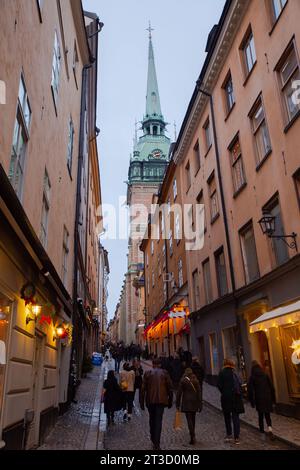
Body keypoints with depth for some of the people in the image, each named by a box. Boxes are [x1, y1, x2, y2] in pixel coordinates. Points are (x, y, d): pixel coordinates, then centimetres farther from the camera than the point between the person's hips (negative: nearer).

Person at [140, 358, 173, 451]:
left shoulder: (147, 373, 2)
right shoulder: (165, 373, 2)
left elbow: (143, 389, 0)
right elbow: (169, 388, 2)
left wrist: (142, 402, 5)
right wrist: (170, 401, 10)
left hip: (150, 401, 1)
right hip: (161, 400, -1)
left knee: (152, 420, 18)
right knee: (158, 421, 1)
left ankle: (154, 440, 29)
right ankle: (157, 444, -4)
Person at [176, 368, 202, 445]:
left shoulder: (183, 381, -3)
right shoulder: (196, 381, 4)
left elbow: (179, 392, -3)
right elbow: (199, 392, 1)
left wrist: (177, 404, 4)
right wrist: (200, 404, 5)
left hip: (186, 402, -4)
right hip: (195, 402, 4)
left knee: (189, 419, -2)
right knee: (193, 419, 19)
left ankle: (193, 437, -11)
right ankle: (193, 434, 31)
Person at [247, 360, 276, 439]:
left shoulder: (252, 377, -5)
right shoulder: (265, 375, 1)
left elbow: (250, 390, -6)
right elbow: (271, 387, 3)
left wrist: (252, 401, 1)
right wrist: (273, 398, 11)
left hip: (258, 399, -2)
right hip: (267, 397, 2)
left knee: (260, 415, 15)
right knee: (267, 414, 7)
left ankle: (262, 429, 21)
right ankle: (269, 429, -14)